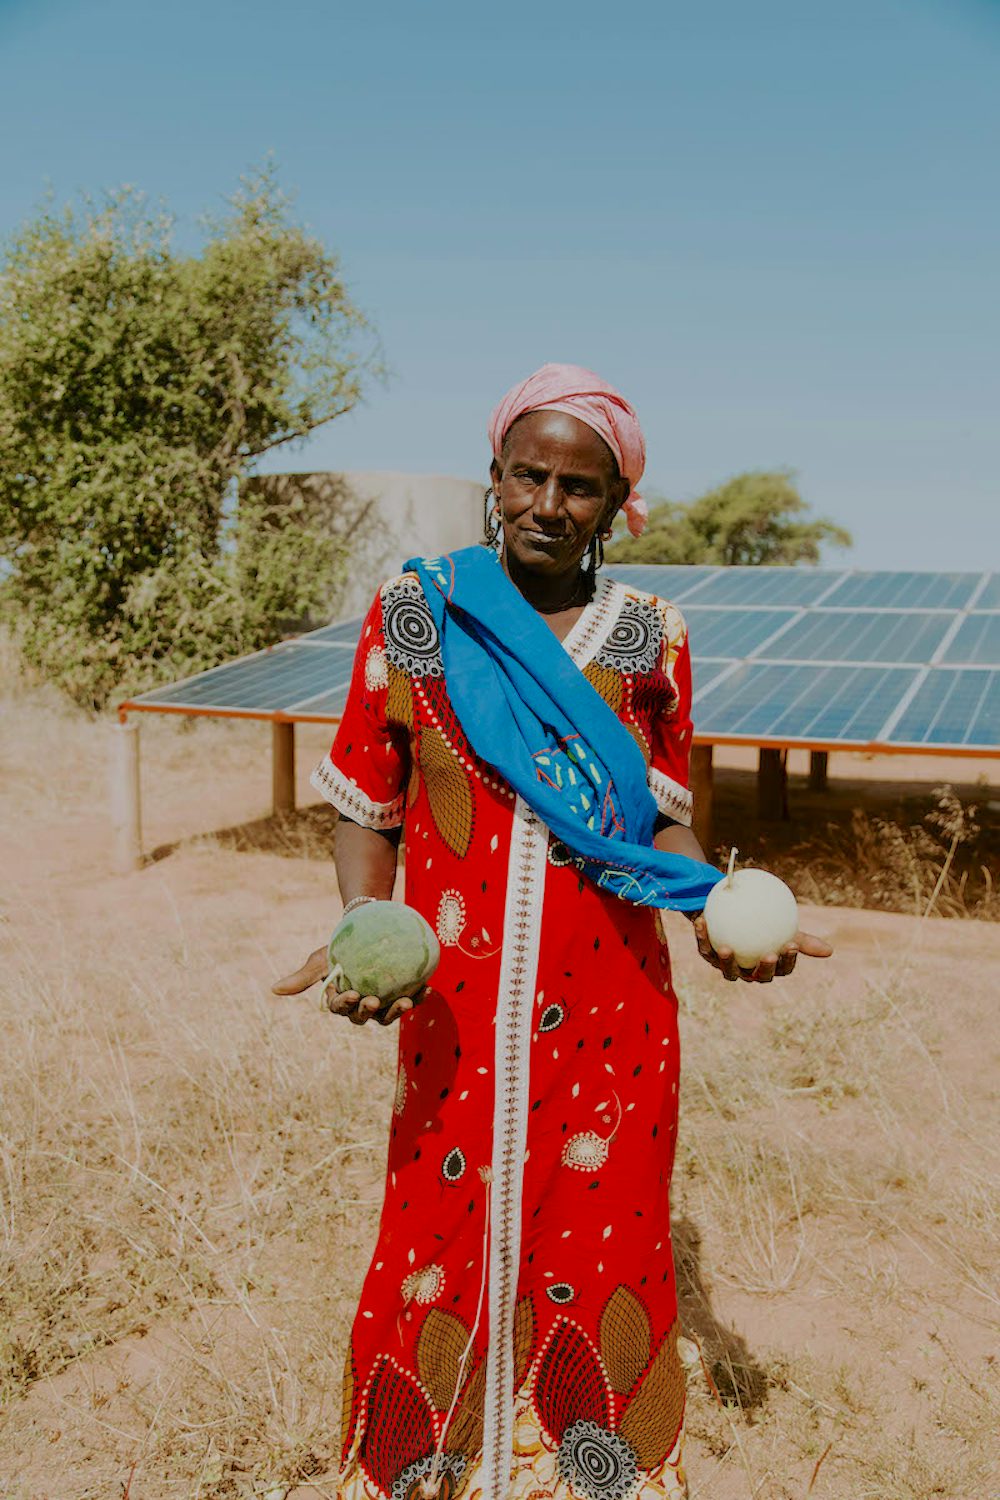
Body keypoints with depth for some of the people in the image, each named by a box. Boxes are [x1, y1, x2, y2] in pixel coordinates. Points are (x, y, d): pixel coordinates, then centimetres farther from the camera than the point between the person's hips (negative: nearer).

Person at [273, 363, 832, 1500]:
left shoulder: (651, 638, 2)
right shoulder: (411, 613, -1)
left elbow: (664, 819, 7)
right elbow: (367, 810, 1)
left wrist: (718, 916, -11)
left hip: (609, 1009, 1)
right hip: (456, 1011, 0)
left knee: (598, 1247, 12)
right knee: (442, 1244, 11)